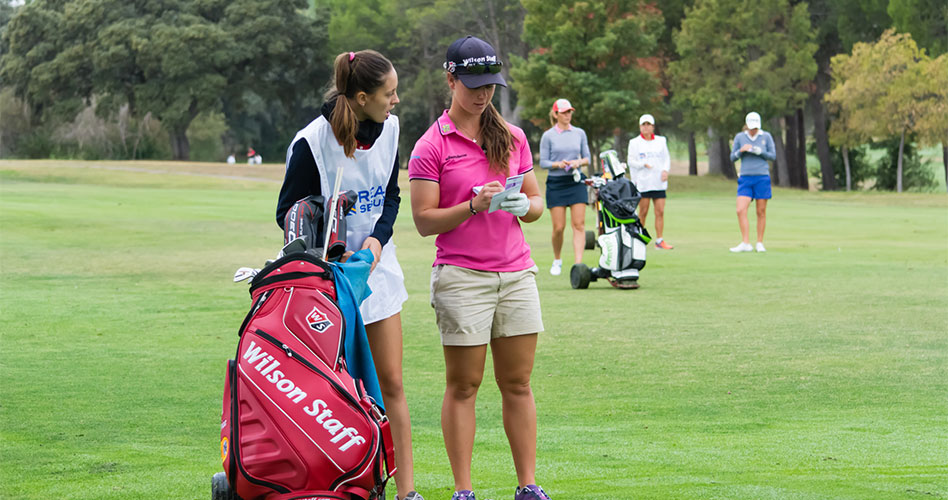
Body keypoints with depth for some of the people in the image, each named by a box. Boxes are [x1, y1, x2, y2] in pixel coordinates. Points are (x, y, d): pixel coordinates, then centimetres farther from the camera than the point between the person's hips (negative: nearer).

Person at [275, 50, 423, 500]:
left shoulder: (388, 129, 0)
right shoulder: (312, 143, -17)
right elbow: (288, 214, -9)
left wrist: (377, 239, -8)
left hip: (376, 265, 5)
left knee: (390, 383, 5)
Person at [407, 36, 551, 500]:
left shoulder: (512, 136, 11)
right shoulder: (431, 146, -3)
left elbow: (536, 200, 15)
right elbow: (424, 221, -6)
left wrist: (524, 207, -8)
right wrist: (474, 206, -20)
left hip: (516, 273, 4)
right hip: (461, 276, -4)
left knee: (517, 383, 6)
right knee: (463, 386, 0)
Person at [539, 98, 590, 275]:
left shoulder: (579, 133, 8)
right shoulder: (548, 136, 0)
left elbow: (587, 158, 12)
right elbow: (543, 162, 0)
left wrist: (578, 162, -10)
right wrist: (559, 164, -17)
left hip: (576, 182, 2)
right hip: (556, 183, -2)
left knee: (579, 224, -9)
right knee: (558, 227, -2)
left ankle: (578, 264, -13)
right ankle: (557, 261, 20)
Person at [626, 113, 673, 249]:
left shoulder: (661, 141, 12)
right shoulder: (634, 143, 4)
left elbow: (667, 158, 15)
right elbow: (631, 161, 0)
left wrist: (665, 170, -3)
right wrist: (644, 164, -16)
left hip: (659, 182, 2)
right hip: (642, 182, -2)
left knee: (660, 212, -5)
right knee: (643, 212, -2)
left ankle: (659, 240, -2)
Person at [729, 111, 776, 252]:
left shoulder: (766, 136, 3)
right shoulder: (739, 137, 6)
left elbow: (773, 156, 3)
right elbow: (733, 157, 7)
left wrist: (760, 152, -14)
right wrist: (741, 150, -13)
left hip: (762, 177, -1)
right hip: (745, 178, 1)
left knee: (761, 212, 2)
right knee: (741, 211, -12)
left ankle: (760, 243, 10)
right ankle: (746, 244, -11)